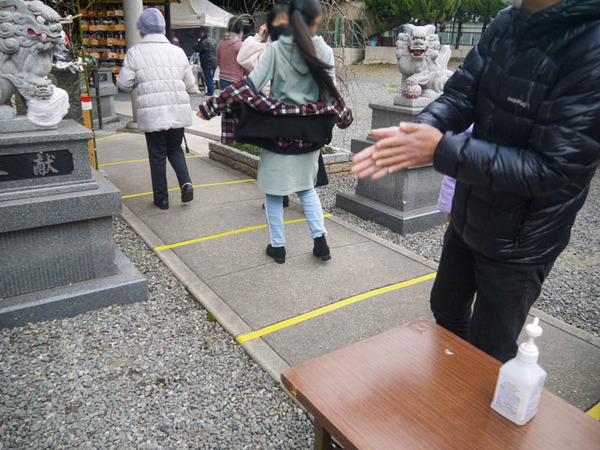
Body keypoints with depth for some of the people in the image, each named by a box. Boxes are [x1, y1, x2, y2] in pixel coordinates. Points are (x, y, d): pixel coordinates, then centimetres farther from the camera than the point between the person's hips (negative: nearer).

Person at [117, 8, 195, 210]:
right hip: (178, 111, 3)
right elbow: (189, 83, 9)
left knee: (157, 155, 9)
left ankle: (161, 198, 17)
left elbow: (124, 84, -3)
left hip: (152, 114, -3)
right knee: (175, 149, 20)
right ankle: (186, 183, -1)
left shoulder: (135, 52, -3)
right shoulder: (177, 51, 6)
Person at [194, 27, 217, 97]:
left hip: (207, 63, -9)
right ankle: (212, 92, 22)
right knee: (211, 78, 16)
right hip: (214, 63, 9)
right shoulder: (212, 39, 13)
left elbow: (198, 49, -13)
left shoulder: (204, 41, -16)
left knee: (208, 78, -3)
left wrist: (196, 45, 10)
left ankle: (210, 93, -1)